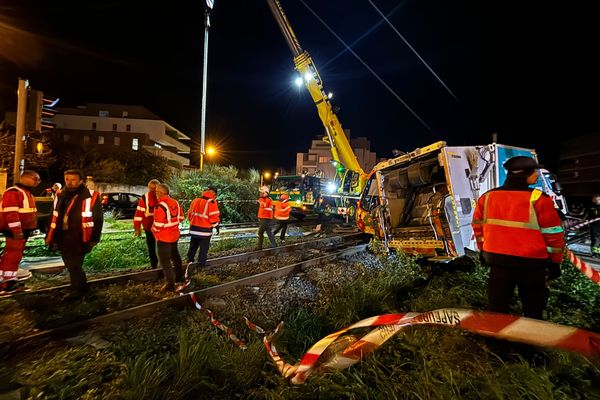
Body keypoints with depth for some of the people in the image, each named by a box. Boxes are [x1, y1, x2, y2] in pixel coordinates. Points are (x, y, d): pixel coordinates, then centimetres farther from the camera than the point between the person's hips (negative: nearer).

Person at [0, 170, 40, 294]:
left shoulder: (26, 192, 17)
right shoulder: (13, 192, -16)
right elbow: (11, 213, -23)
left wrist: (27, 229, 25)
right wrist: (17, 231, -25)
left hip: (23, 230, 10)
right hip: (15, 231, -10)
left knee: (15, 255, 15)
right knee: (12, 256, -8)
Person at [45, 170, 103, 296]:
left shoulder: (91, 197, -11)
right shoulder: (60, 196, 10)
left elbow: (97, 219, -11)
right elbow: (54, 218, 16)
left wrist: (92, 240, -12)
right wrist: (51, 238, 13)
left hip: (79, 240, -7)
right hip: (63, 239, 7)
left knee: (74, 266, -3)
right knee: (71, 266, 17)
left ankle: (77, 290, 15)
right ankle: (81, 288, 35)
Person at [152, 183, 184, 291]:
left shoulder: (160, 206, -23)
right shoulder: (175, 202, -1)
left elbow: (158, 225, -21)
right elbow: (181, 218, 7)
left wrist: (153, 230, -1)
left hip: (164, 238, -7)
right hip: (175, 235, 7)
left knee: (165, 261, 6)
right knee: (175, 255, 24)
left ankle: (170, 284, 14)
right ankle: (180, 276, 39)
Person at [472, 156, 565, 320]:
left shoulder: (486, 197, -3)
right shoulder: (539, 199, -15)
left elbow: (478, 227, 8)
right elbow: (552, 234, -8)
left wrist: (484, 250, 21)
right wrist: (555, 261, 6)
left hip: (498, 260, 3)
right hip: (531, 262, -2)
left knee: (497, 308, 16)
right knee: (533, 308, 19)